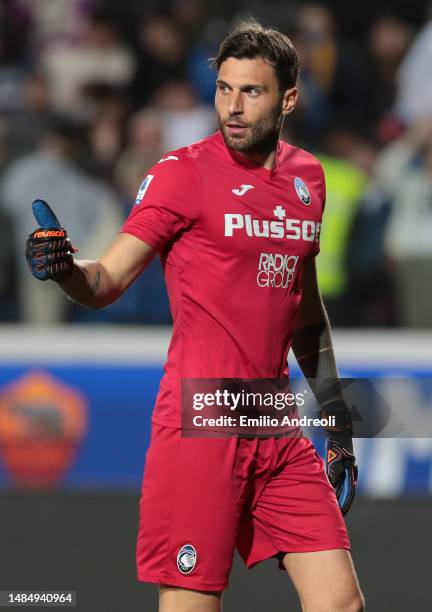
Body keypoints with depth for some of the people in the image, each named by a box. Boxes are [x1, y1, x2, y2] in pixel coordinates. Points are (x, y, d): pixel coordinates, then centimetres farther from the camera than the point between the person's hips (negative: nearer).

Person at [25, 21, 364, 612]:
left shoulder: (307, 176, 12)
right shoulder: (185, 171, -5)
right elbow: (109, 280, -9)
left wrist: (334, 413, 23)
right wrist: (65, 269, -31)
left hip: (277, 431, 6)